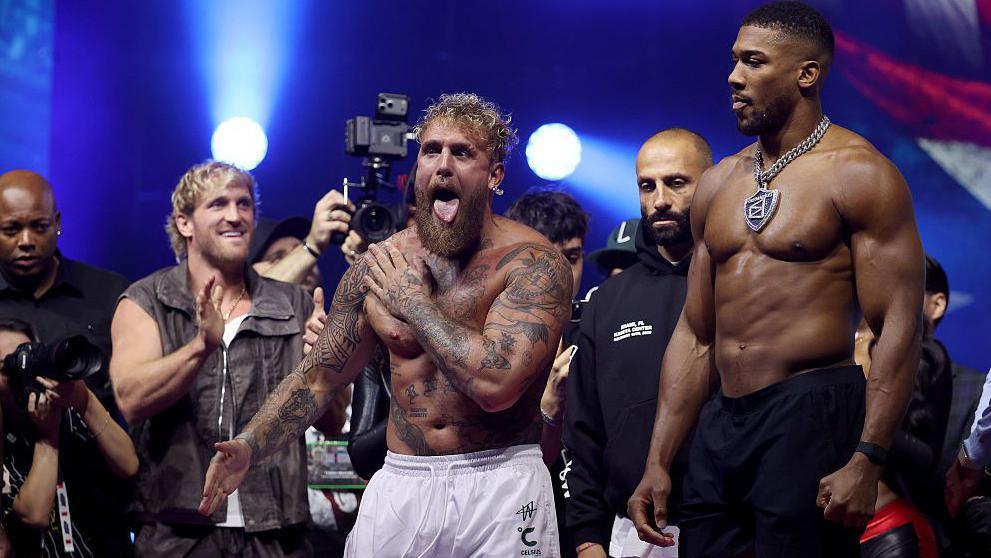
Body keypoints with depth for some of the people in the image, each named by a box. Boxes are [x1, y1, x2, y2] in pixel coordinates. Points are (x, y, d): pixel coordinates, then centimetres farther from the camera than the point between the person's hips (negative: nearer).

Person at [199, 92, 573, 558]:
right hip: (401, 484, 4)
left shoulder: (533, 262, -12)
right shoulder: (380, 265, 3)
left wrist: (415, 302, -14)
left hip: (502, 485, -4)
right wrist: (249, 447, -4)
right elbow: (319, 376, 11)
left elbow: (496, 385, -25)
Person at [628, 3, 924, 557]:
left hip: (811, 415, -6)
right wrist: (657, 464, 11)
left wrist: (867, 462, -21)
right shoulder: (718, 184, 15)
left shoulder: (857, 173, -5)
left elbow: (900, 325, -12)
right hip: (719, 424, 6)